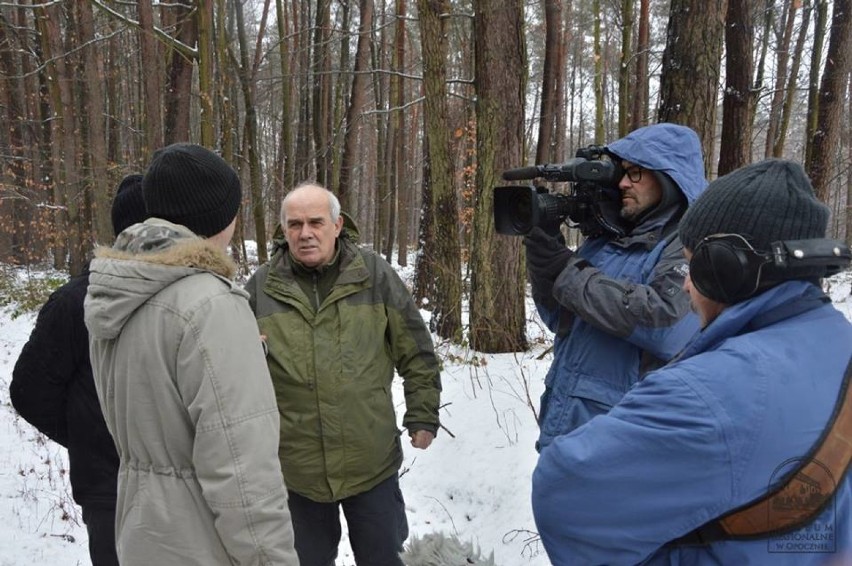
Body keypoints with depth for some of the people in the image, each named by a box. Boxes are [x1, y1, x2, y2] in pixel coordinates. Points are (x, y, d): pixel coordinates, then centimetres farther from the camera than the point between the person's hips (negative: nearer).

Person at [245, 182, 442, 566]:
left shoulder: (374, 275, -4)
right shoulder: (261, 287, -3)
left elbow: (416, 352, 1)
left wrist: (422, 416, 1)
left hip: (372, 462, -1)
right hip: (295, 467, 1)